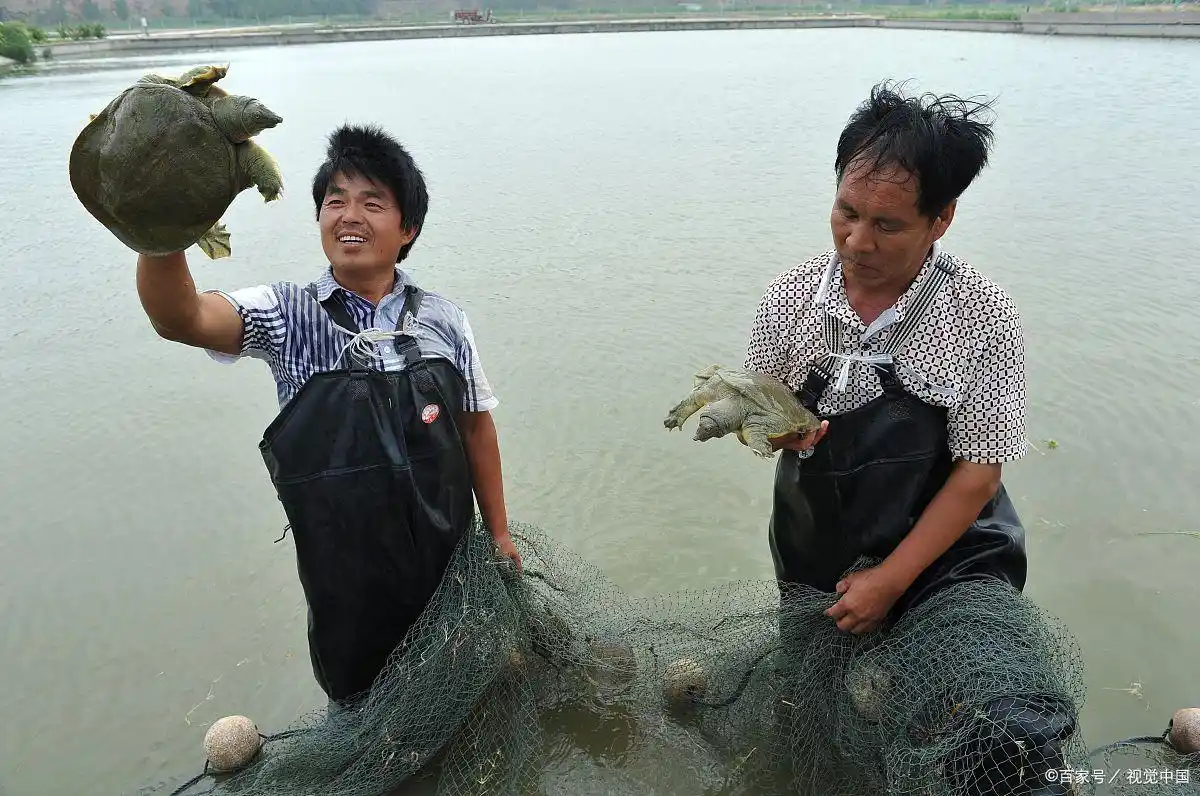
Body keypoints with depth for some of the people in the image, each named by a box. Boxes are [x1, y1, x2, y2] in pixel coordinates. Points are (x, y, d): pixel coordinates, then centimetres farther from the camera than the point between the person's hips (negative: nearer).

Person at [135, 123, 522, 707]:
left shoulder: (442, 320, -5)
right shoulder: (288, 316, -9)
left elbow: (476, 423, 1)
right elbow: (179, 319, -26)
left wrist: (498, 531, 5)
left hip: (446, 554, 2)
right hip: (342, 566, -1)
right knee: (360, 703, 21)